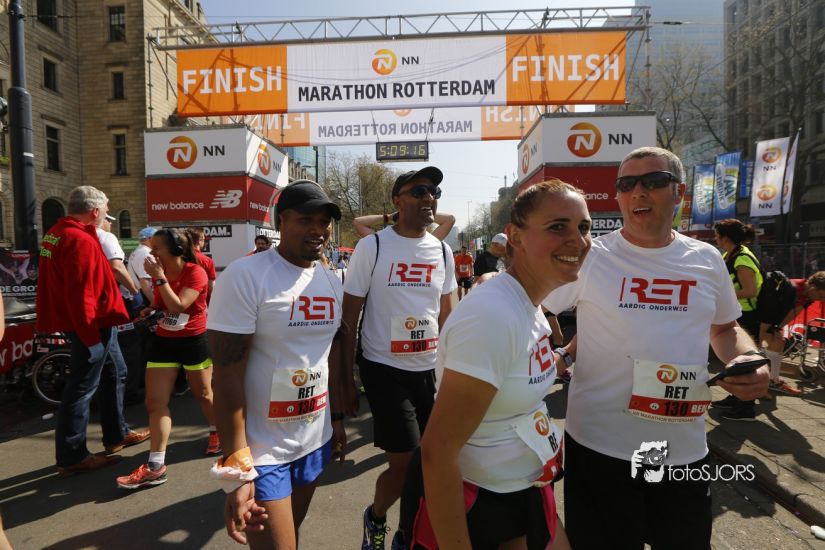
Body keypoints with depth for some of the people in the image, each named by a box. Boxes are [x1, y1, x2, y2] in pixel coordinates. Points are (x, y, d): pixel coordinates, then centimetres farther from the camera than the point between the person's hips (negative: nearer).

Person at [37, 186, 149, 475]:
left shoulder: (57, 233, 12)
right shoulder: (81, 240, -22)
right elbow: (80, 294, -26)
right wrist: (91, 337, -22)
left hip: (87, 324, 11)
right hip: (90, 326, -11)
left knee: (109, 376, 20)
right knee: (81, 389, 0)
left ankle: (117, 434, 33)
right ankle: (72, 457, 12)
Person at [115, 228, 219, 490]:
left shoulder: (196, 273, -17)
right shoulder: (160, 271, 3)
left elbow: (178, 306, -27)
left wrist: (160, 278, -26)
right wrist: (149, 310, -2)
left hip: (194, 340, -5)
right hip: (163, 340, 6)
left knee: (203, 394, 13)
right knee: (155, 402, -2)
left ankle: (215, 432, 42)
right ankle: (156, 467, 1)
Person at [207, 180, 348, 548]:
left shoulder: (332, 282, 4)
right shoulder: (245, 277, -18)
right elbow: (227, 375, -20)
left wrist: (336, 417, 15)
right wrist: (236, 467, -20)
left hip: (316, 439, 7)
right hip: (261, 449, -6)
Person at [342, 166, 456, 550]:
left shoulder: (443, 251, 5)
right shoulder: (372, 247, -9)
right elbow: (349, 317, -6)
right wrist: (345, 380, -6)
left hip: (429, 370, 5)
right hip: (384, 370, -5)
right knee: (404, 463, -2)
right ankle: (375, 518, 31)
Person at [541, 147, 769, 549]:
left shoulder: (707, 260, 4)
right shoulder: (588, 256, -9)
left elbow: (724, 327, 18)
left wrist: (748, 358, -1)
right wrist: (562, 353, -11)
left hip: (685, 451, 4)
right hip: (599, 447, -4)